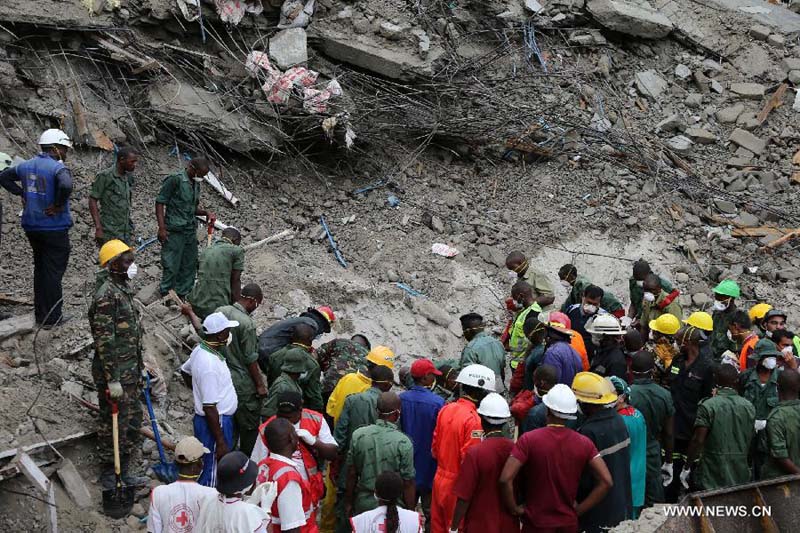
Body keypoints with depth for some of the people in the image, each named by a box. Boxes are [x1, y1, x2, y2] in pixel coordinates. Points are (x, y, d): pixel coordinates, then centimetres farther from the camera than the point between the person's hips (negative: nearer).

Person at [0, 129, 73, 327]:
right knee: (53, 272, 0)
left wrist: (21, 194, 13)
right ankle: (51, 318, 3)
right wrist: (59, 205, -21)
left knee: (40, 269, 18)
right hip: (54, 228, -7)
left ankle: (40, 314, 24)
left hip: (31, 227, 7)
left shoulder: (26, 165, 7)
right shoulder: (58, 168, -16)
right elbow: (66, 185, -37)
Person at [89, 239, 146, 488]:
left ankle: (123, 471, 30)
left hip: (130, 369, 10)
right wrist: (112, 380, -23)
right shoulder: (106, 294, -21)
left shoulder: (123, 288, 10)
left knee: (133, 420, 17)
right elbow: (104, 340, -23)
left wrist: (139, 365, 22)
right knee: (113, 424, 3)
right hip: (114, 373, -9)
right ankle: (109, 475, 16)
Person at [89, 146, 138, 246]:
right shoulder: (105, 176, -7)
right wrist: (98, 228, -16)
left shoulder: (128, 178, 13)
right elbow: (92, 201, -9)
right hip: (109, 234, -7)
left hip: (125, 234, 7)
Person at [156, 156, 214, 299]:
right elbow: (160, 203, -11)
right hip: (175, 232, -8)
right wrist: (162, 228, -16)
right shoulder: (175, 180, -11)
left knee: (189, 266, 11)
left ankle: (182, 296, 22)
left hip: (191, 232, 8)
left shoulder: (196, 184, 13)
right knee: (171, 267, -3)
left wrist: (206, 212, 4)